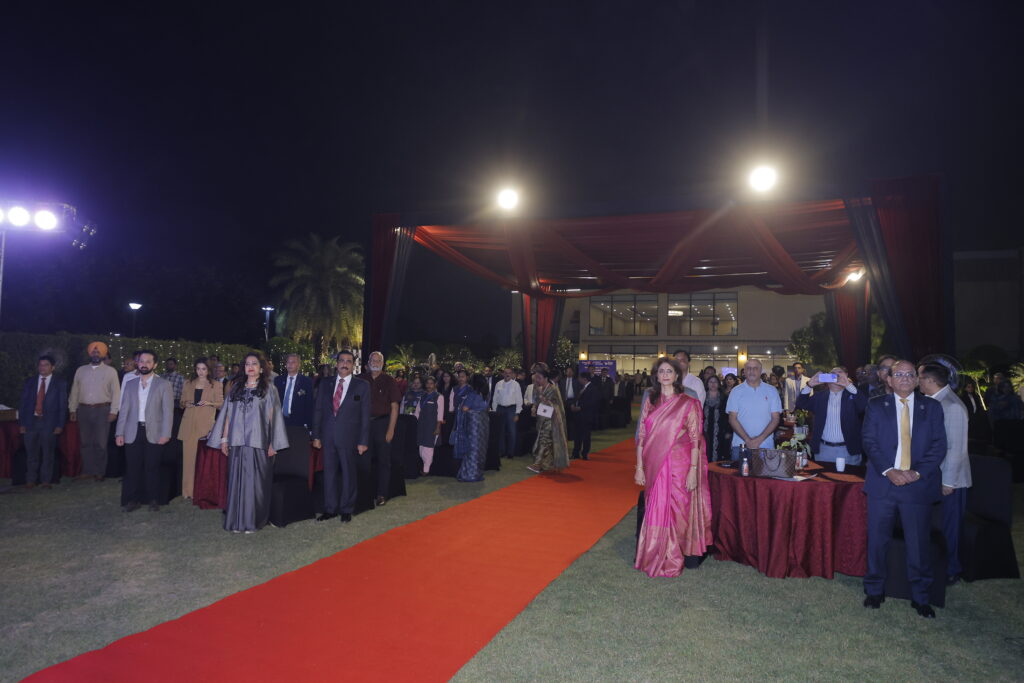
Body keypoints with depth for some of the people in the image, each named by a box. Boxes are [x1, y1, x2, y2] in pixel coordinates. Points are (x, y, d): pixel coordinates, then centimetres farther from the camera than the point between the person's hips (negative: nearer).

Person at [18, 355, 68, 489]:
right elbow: (23, 403, 10)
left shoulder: (60, 383, 5)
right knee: (31, 454, 4)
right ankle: (30, 480, 14)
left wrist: (60, 425, -5)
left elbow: (63, 406, 2)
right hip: (31, 421, 2)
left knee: (48, 453, 2)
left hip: (49, 423, -2)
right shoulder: (29, 382, 12)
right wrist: (21, 423, 2)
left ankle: (46, 480, 10)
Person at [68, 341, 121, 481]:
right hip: (84, 410, 3)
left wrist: (113, 411, -9)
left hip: (102, 410, -3)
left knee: (100, 443, -2)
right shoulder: (80, 370, 12)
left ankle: (100, 472, 6)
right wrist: (72, 409, 8)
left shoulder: (110, 371, 2)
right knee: (86, 443, 7)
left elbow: (116, 392, -2)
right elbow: (74, 391, 13)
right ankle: (87, 471, 13)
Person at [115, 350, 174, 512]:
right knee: (132, 467, 3)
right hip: (133, 433, 3)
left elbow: (168, 410, -2)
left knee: (152, 467, 1)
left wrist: (166, 434, -9)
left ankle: (153, 500, 13)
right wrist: (120, 432, 2)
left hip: (154, 433, -3)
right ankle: (133, 500, 13)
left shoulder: (163, 384, 3)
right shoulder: (130, 385, 12)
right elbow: (124, 410, 11)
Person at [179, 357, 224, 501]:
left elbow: (221, 404, 5)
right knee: (188, 456, -1)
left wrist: (210, 403, -13)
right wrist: (185, 404, -2)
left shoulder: (216, 385, 7)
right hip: (189, 425, 3)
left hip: (206, 425, -3)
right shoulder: (188, 384, 16)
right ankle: (189, 491, 7)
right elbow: (181, 402, 20)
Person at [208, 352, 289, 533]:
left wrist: (273, 443, -6)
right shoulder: (236, 387, 13)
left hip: (258, 443, -3)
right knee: (237, 481, 4)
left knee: (255, 482, -2)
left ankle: (253, 521, 7)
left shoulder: (268, 388, 3)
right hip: (237, 442, 3)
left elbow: (273, 416, 0)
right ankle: (236, 521, 12)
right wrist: (224, 439, 8)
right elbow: (228, 414, 13)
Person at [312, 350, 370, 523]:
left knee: (349, 474, 7)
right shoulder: (326, 384, 7)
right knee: (329, 473, 9)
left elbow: (365, 415, -3)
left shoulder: (362, 385, -2)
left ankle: (346, 510, 20)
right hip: (328, 437, 3)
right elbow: (318, 410, 9)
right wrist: (316, 436, 3)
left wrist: (363, 441, -7)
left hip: (349, 437, -3)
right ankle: (330, 509, 21)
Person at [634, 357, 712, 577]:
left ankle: (687, 554, 20)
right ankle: (657, 557, 22)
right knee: (655, 511, 8)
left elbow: (695, 439, -5)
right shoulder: (650, 401, 7)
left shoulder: (688, 403, -2)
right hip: (654, 465, 3)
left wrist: (693, 470, -11)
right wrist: (639, 467, 1)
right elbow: (642, 436, 5)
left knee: (679, 509, 4)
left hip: (679, 464, -3)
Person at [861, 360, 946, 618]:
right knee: (877, 540, 7)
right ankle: (874, 590, 22)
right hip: (883, 482, 0)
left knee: (919, 543, 6)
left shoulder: (932, 407, 7)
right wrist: (889, 471, -14)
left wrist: (917, 472, -12)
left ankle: (920, 597, 23)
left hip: (919, 484, 0)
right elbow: (869, 442, -1)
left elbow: (939, 445, 1)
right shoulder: (876, 406, 5)